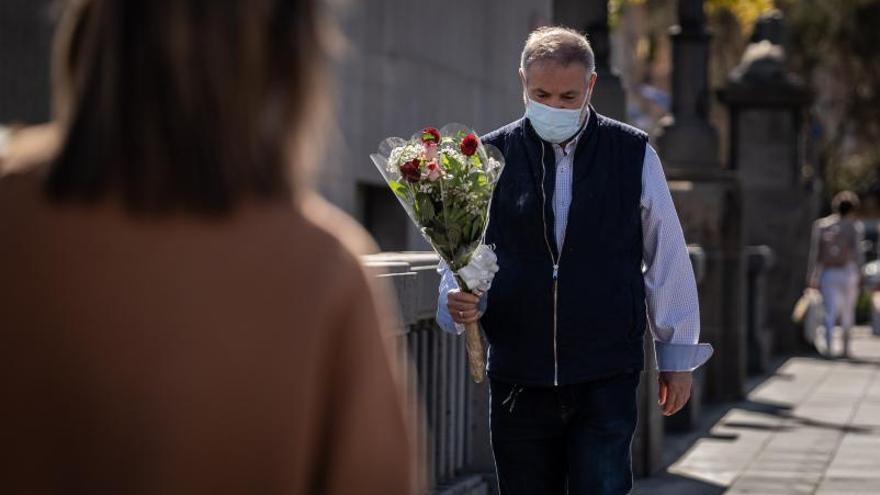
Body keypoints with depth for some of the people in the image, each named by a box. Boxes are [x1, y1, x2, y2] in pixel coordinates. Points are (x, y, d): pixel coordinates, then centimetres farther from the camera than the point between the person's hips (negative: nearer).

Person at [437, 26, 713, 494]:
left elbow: (668, 259, 8)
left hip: (606, 380, -1)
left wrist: (677, 357, 9)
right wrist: (458, 299, -13)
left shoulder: (634, 155, 1)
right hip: (518, 380, 2)